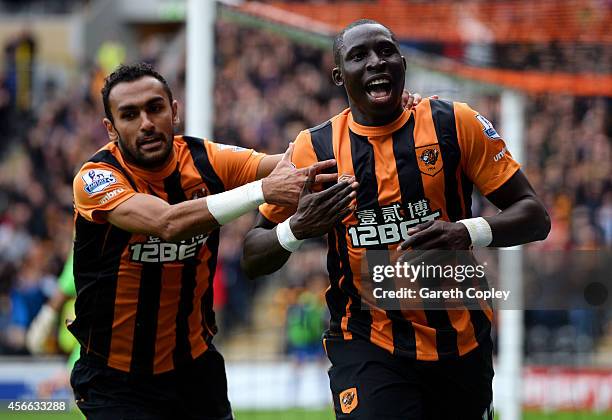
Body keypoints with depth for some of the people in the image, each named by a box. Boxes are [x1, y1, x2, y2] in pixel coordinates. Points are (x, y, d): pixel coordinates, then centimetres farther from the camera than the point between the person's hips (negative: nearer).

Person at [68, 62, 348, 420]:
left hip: (195, 365, 4)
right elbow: (167, 223, -35)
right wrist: (263, 189, -42)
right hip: (116, 376, -4)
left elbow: (294, 165, -17)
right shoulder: (97, 177, -18)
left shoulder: (206, 159, -5)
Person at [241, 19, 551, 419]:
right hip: (365, 345, -1)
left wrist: (467, 233, -22)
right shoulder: (314, 149, -1)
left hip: (462, 343, 2)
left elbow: (534, 215, -2)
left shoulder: (456, 124, -3)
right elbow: (253, 259, 4)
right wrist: (296, 228, -18)